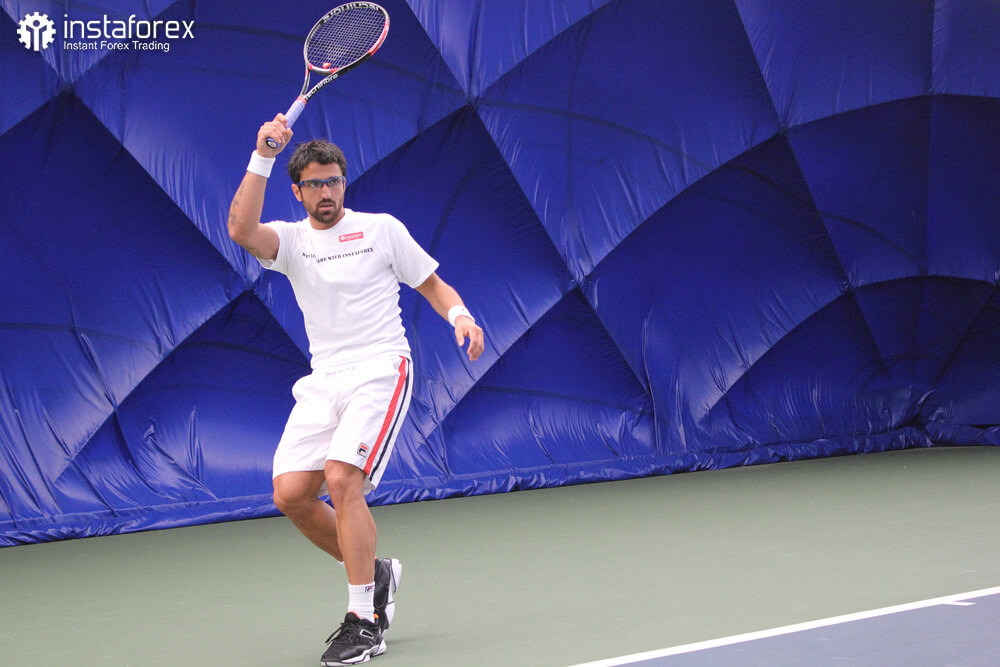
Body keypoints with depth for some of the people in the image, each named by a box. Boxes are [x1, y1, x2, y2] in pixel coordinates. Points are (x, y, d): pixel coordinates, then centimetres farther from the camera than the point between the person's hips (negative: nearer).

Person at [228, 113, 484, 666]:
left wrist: (460, 315, -11)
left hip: (380, 370, -4)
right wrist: (262, 157, -22)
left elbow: (431, 284, 11)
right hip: (322, 381, 4)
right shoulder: (290, 240, 8)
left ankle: (364, 622, -16)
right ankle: (374, 574, 17)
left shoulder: (381, 228, 6)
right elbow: (241, 230, -14)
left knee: (342, 479, -23)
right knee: (291, 493, -7)